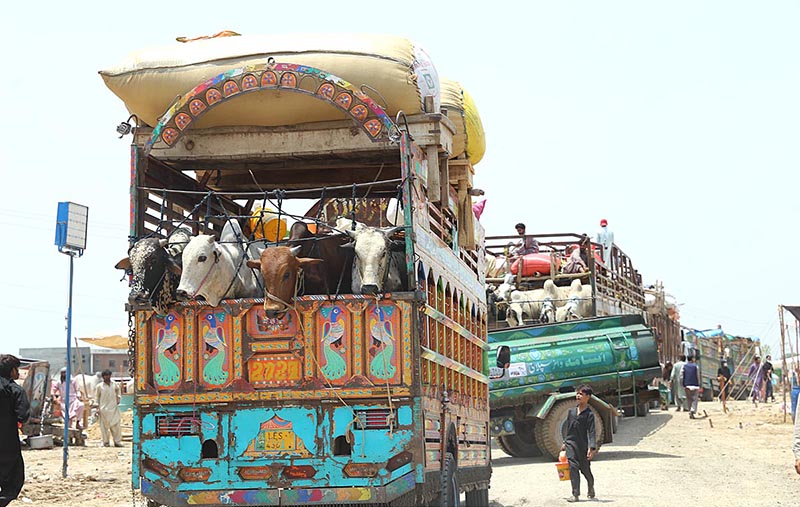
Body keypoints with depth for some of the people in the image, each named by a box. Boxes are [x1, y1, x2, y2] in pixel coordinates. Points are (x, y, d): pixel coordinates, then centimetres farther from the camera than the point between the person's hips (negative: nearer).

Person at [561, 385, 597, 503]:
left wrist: (592, 448, -20)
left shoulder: (589, 414, -7)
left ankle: (591, 489, 37)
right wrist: (565, 442, 19)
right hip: (571, 444, 3)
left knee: (585, 469, 10)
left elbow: (591, 432, -12)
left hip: (583, 445, -3)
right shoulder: (571, 411, 9)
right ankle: (575, 494, -10)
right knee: (573, 467, -9)